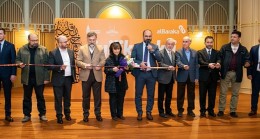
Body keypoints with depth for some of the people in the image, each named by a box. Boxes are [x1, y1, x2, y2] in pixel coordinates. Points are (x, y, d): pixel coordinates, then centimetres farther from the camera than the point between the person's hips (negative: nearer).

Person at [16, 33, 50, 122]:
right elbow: (17, 59, 12)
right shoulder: (22, 49, 4)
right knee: (27, 97, 10)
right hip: (27, 77, 2)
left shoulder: (43, 49, -1)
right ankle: (27, 115, 22)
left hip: (39, 78, -2)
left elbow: (46, 64, -4)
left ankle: (42, 114, 18)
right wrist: (19, 63, -14)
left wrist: (46, 78, -9)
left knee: (40, 97, 8)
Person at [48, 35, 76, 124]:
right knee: (58, 99, 5)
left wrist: (74, 76, 9)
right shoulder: (53, 53, -8)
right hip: (58, 79, -4)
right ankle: (59, 116, 16)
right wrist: (60, 68, -26)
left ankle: (67, 114, 30)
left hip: (69, 79, 4)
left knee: (67, 98, 15)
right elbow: (50, 66, -12)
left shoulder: (71, 52, 7)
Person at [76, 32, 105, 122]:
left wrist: (99, 65, -21)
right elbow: (78, 61, -1)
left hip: (97, 76, 1)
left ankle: (98, 114, 17)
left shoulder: (101, 49, 9)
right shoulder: (82, 49, 6)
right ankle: (85, 114, 20)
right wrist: (85, 65, -20)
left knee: (97, 96, 5)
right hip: (86, 76, 0)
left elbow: (103, 61, 0)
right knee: (86, 96, 8)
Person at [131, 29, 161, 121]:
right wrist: (140, 63, -17)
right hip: (140, 73, -1)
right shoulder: (136, 46, 4)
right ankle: (139, 112, 16)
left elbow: (159, 59, -3)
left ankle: (149, 112, 21)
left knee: (151, 94, 7)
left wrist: (152, 50, -15)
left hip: (151, 73, 1)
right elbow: (132, 59, 0)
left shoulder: (155, 47, 6)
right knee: (138, 94, 4)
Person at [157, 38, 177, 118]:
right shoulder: (161, 52, -10)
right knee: (161, 96, 4)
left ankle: (168, 110, 27)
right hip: (163, 77, -7)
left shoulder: (173, 53, 13)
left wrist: (174, 75, 6)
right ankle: (161, 112, 14)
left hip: (171, 77, 7)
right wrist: (168, 67, -34)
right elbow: (160, 64, -20)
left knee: (169, 96, 15)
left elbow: (174, 64, 14)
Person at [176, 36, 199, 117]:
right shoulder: (178, 52, -1)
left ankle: (190, 110, 22)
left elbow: (196, 65, 7)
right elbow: (178, 62, -15)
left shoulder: (194, 52, 8)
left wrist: (196, 77, 2)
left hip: (191, 77, 3)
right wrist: (183, 66, -37)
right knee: (180, 95, 5)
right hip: (182, 77, -2)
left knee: (191, 94, 9)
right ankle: (180, 110, 16)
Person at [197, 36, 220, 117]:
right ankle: (203, 110, 18)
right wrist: (208, 65, -33)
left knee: (212, 95, 8)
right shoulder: (200, 52, 3)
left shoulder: (217, 52, 10)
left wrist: (218, 65, -30)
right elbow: (201, 62, -14)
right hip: (203, 77, -2)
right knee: (202, 95, 6)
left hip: (213, 77, 2)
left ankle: (211, 110, 22)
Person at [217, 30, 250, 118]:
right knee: (223, 93, 5)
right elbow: (220, 57, -2)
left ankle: (233, 111, 20)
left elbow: (247, 59, 3)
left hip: (237, 74, 2)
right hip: (226, 73, -1)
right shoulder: (224, 47, 1)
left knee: (235, 93, 9)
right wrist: (219, 63, -21)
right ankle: (221, 110, 14)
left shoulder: (243, 49, 5)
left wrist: (247, 63, -19)